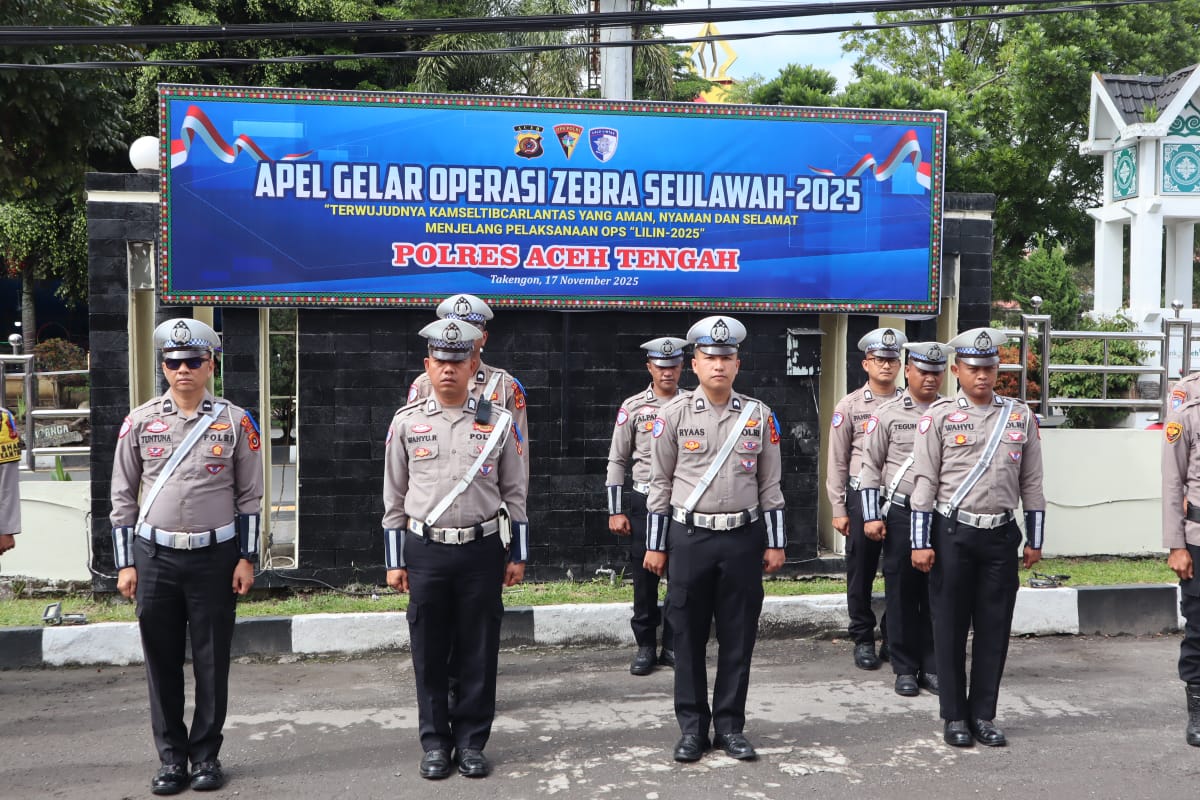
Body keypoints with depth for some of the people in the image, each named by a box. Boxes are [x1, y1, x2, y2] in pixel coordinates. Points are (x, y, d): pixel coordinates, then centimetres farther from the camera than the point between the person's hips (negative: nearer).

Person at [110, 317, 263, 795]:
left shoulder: (236, 422, 0)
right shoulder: (139, 422, 3)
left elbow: (251, 496, 3)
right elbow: (123, 497, 7)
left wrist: (247, 559, -2)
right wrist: (125, 563, 2)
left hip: (216, 557, -1)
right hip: (154, 557, 1)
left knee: (212, 663, 6)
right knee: (162, 663, 7)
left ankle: (206, 756, 20)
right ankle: (172, 759, 20)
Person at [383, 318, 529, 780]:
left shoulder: (498, 422, 1)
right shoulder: (406, 422, 2)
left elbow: (515, 494, 6)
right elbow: (394, 498, 6)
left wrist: (518, 556, 4)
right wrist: (395, 562, 4)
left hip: (483, 551, 0)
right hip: (425, 551, 0)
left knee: (479, 651, 6)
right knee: (429, 652, 7)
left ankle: (472, 741, 20)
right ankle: (435, 742, 21)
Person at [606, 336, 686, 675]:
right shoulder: (633, 407, 0)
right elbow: (617, 461, 1)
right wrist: (615, 511, -3)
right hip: (645, 501, -1)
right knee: (644, 577, 5)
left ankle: (673, 645, 19)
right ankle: (645, 646, 17)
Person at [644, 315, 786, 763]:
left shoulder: (759, 416, 3)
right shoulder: (674, 414, -1)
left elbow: (770, 484, 7)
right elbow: (660, 482, 2)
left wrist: (775, 543, 4)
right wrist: (655, 545, 1)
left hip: (744, 540, 1)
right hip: (689, 538, -1)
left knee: (738, 638, 7)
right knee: (688, 637, 6)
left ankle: (730, 725, 19)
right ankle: (692, 726, 18)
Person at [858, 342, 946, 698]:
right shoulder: (887, 414, 0)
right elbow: (870, 467, 0)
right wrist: (871, 516, -6)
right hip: (900, 512, -2)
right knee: (901, 592, 4)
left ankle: (932, 666, 17)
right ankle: (905, 668, 15)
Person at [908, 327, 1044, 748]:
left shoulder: (1021, 416, 6)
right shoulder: (938, 416, -3)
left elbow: (1031, 482, 10)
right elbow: (924, 481, -4)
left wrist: (1034, 539, 8)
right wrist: (920, 543, -8)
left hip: (1001, 536, 3)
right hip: (952, 534, -2)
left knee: (995, 628, 7)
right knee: (951, 628, 5)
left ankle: (983, 714, 20)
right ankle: (954, 716, 17)